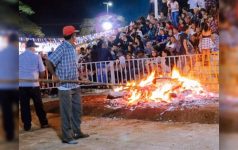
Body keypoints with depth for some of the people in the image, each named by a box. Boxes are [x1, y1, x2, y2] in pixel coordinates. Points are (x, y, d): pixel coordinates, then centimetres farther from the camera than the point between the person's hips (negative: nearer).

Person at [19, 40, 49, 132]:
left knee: (24, 106, 8)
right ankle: (44, 123, 19)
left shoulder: (19, 57, 4)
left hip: (21, 84, 2)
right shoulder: (37, 56, -3)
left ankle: (27, 125, 12)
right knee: (38, 105, 10)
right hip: (33, 84, -2)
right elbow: (42, 72, -1)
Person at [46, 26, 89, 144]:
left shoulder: (73, 48, 11)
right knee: (66, 112, -1)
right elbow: (49, 62, -19)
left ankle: (77, 132, 29)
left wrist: (78, 75, 9)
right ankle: (67, 137, 8)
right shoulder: (62, 48, -14)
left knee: (77, 109, 16)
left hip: (75, 85, 8)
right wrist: (55, 75, -13)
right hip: (65, 86, -8)